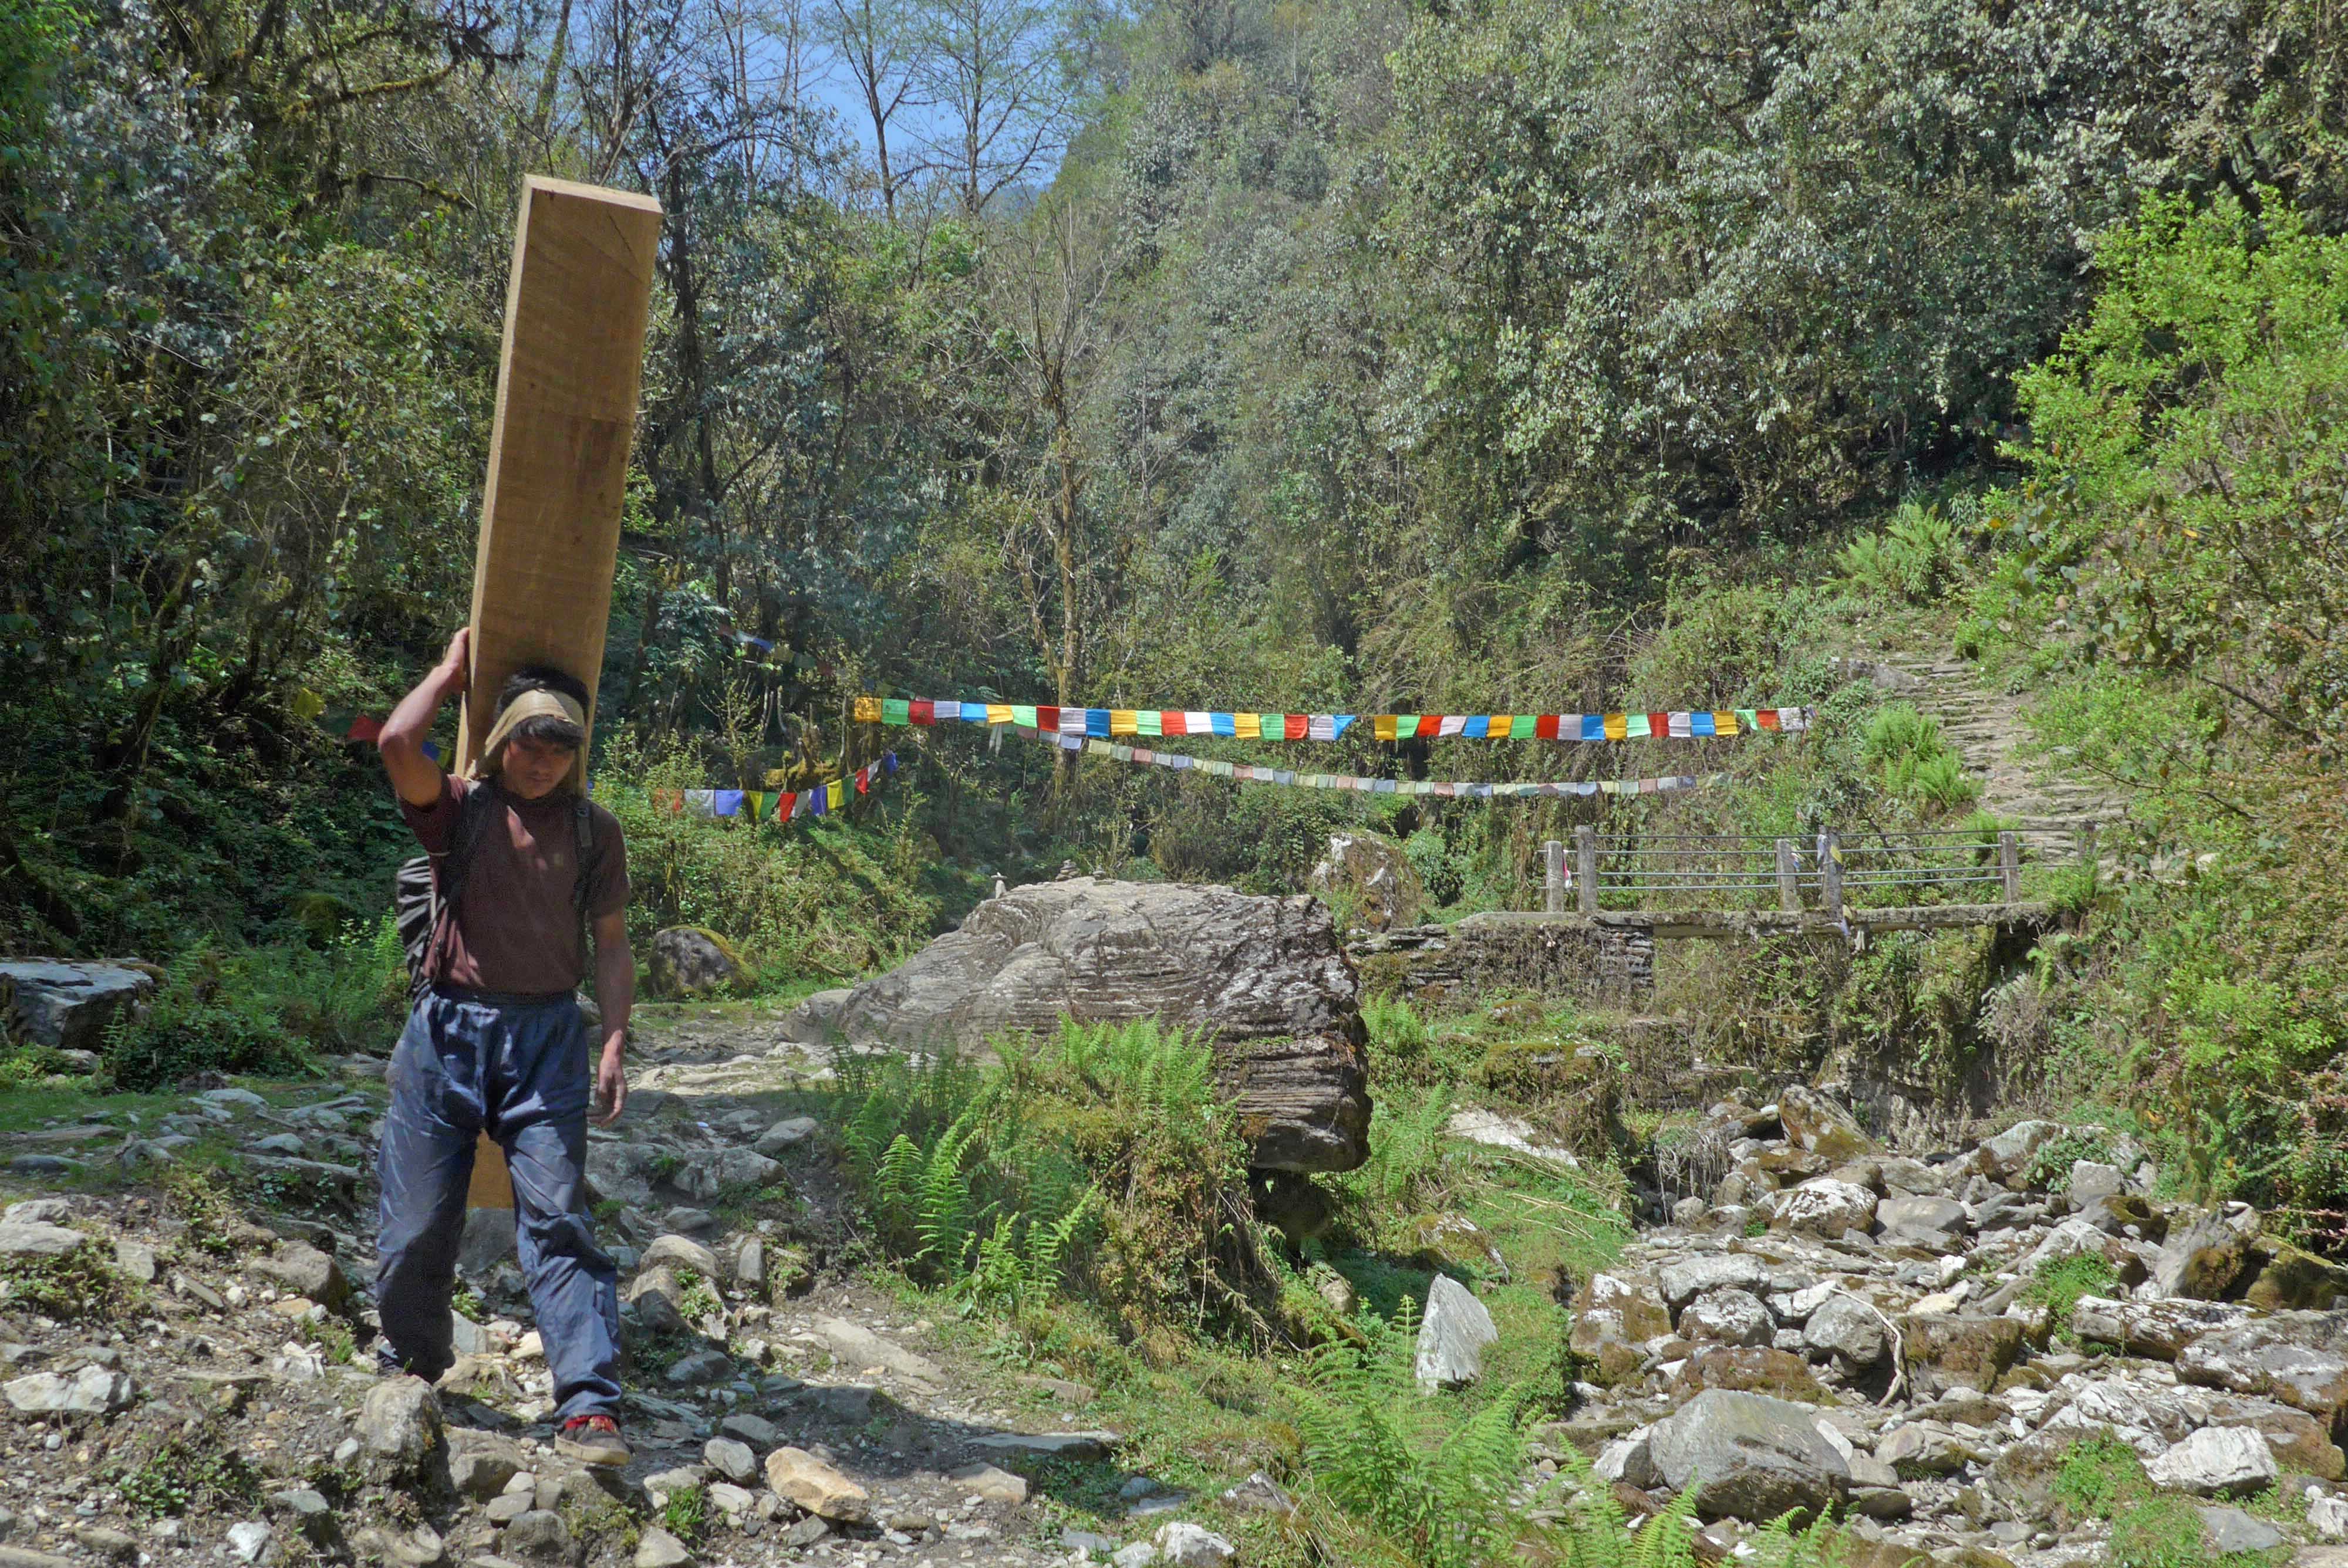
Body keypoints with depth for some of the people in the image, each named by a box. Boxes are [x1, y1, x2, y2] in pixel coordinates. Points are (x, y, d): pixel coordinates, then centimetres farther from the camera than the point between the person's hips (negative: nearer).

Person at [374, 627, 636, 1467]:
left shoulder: (593, 831, 10)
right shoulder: (457, 807, 5)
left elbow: (612, 945, 11)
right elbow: (397, 744, -14)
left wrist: (614, 1043, 0)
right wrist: (451, 671, 3)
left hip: (546, 1034, 0)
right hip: (447, 1028, 0)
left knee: (558, 1219, -8)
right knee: (416, 1226, 6)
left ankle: (589, 1408, -13)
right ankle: (414, 1366, 31)